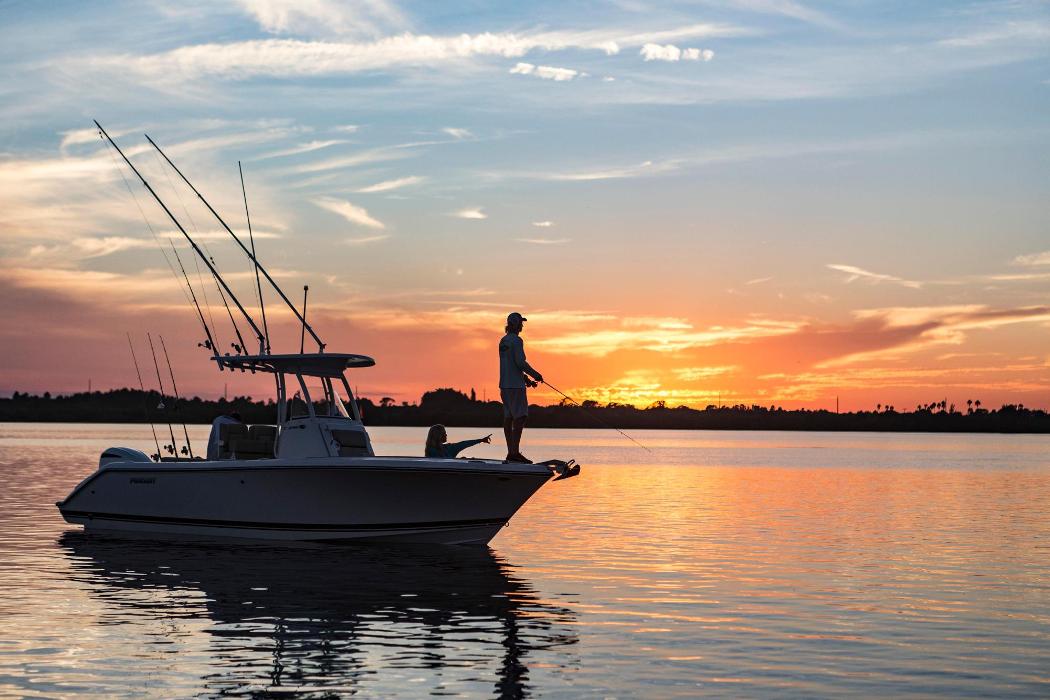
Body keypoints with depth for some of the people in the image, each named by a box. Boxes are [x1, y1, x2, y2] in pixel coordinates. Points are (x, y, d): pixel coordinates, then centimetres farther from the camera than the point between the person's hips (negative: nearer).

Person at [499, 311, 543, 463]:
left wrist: (525, 378, 26)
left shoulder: (503, 341, 17)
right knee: (520, 417, -10)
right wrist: (535, 374, -6)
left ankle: (511, 452, 10)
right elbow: (520, 362, -19)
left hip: (505, 385, 9)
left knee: (508, 417, 8)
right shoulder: (516, 340, -12)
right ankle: (514, 452, -15)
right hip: (515, 385, -9)